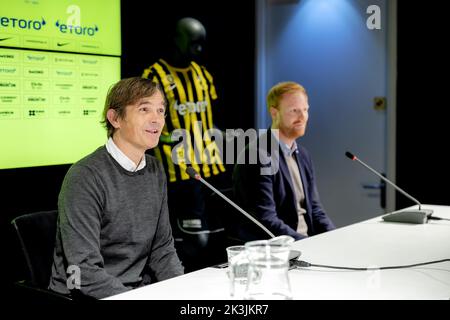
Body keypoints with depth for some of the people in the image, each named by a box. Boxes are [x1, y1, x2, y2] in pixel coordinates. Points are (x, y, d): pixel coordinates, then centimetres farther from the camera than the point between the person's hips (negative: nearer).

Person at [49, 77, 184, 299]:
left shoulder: (155, 171, 5)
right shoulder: (85, 177, -18)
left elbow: (162, 249, 7)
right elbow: (85, 272, -22)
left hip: (139, 288, 5)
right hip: (84, 295, -5)